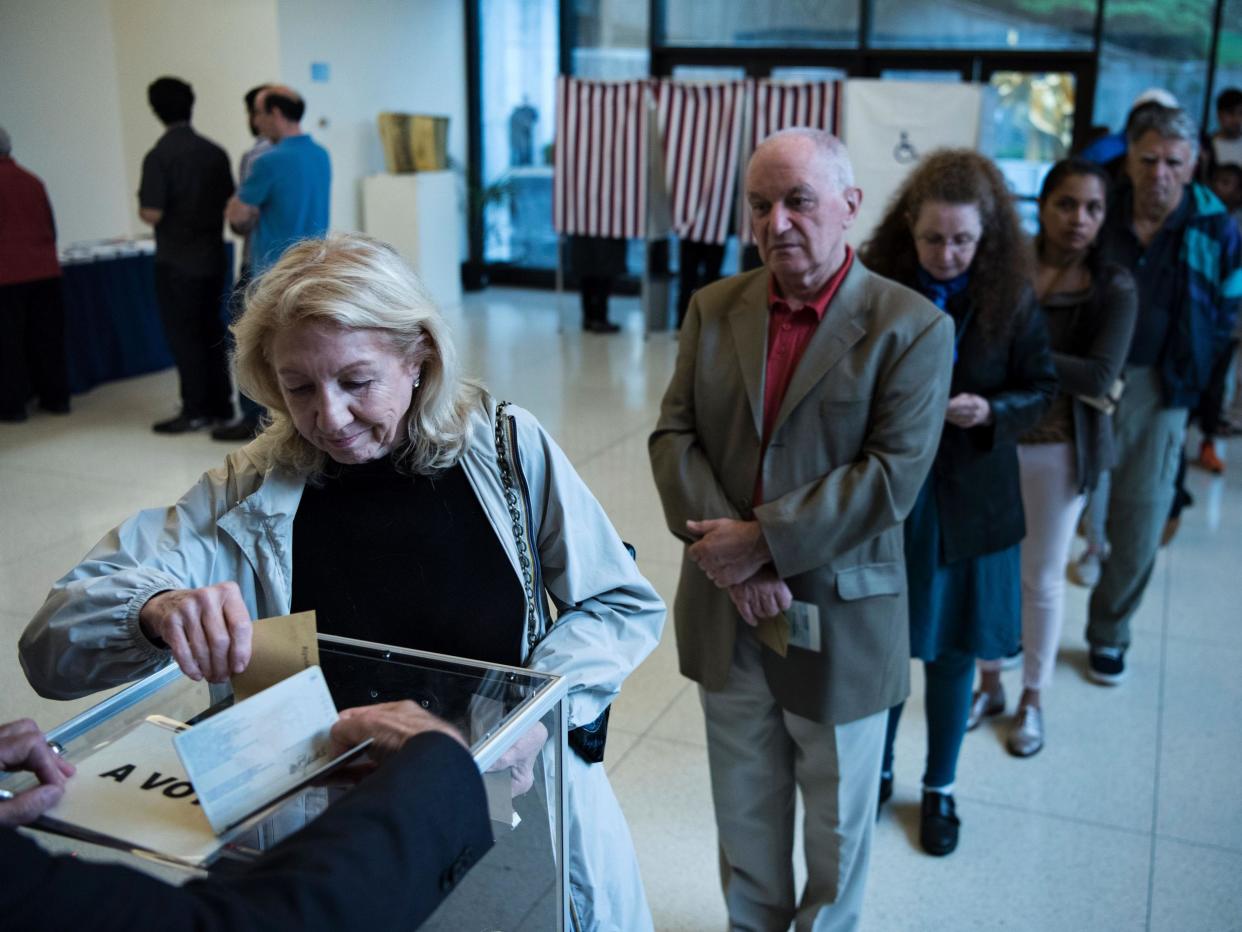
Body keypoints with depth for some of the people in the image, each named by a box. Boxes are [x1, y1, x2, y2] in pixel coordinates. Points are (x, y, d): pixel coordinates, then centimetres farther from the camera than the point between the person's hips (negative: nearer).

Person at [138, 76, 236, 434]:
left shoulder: (159, 156, -13)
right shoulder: (215, 152, 2)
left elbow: (152, 214, -16)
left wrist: (141, 209, 4)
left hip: (177, 261, -5)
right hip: (212, 257, 5)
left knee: (183, 336, 2)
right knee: (211, 332, 14)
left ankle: (195, 411, 6)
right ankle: (220, 404, 18)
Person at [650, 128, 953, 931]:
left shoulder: (913, 328, -11)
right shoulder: (714, 308, 2)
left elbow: (892, 474, -19)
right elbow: (673, 435, -3)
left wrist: (762, 541, -21)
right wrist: (727, 554, -16)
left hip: (841, 620, -3)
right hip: (727, 608, 4)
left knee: (837, 817, 18)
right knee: (744, 805, 22)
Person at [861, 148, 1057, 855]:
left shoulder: (1010, 299, -8)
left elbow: (1043, 389, 0)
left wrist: (990, 412, -19)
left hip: (969, 501, 0)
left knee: (953, 650, 13)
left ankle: (940, 788, 34)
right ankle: (879, 770, 38)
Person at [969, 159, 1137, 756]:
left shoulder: (1113, 288, -7)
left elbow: (1101, 377, -17)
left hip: (1056, 452, -1)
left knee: (1042, 579, 11)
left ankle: (1032, 701, 30)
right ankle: (989, 685, 32)